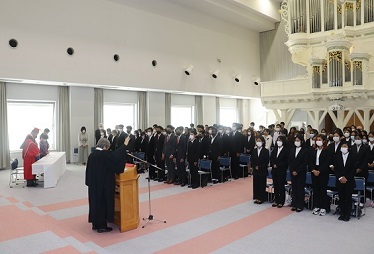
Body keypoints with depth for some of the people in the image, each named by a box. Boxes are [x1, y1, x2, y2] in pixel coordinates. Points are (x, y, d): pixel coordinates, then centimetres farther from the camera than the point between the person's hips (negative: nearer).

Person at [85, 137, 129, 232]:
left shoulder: (92, 155, 3)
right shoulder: (105, 154, -19)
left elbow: (88, 170, 10)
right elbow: (116, 155, -14)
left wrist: (89, 182, 17)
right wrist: (124, 145, -5)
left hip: (93, 184, 7)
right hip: (104, 185, -7)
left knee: (95, 202, 16)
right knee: (103, 203, 3)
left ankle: (95, 224, 27)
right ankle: (101, 226, 10)